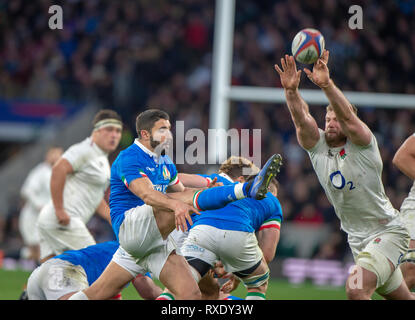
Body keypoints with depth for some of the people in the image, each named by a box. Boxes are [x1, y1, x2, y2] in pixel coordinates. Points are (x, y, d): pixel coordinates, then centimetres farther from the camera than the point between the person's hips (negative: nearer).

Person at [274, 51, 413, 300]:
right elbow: (302, 120, -17)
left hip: (387, 230, -7)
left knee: (356, 289, -26)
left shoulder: (362, 145, -12)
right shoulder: (317, 146, 1)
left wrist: (327, 85, -46)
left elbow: (348, 116, -31)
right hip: (357, 239, 7)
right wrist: (291, 90, -35)